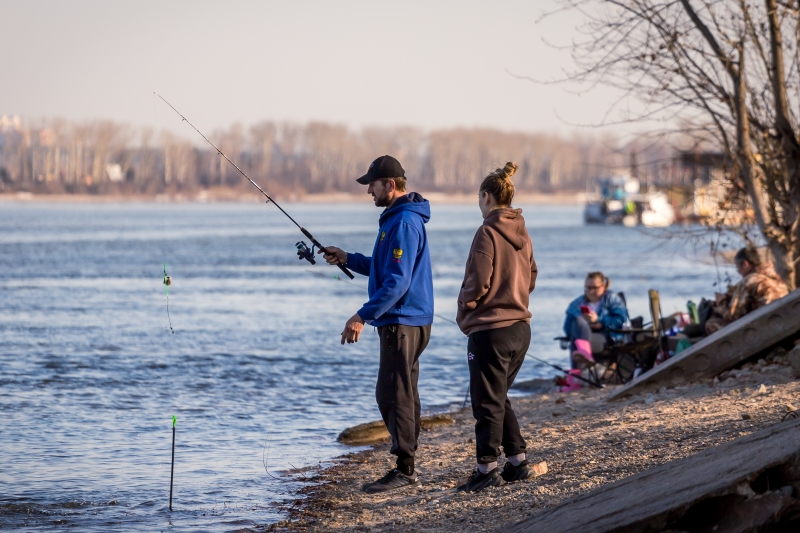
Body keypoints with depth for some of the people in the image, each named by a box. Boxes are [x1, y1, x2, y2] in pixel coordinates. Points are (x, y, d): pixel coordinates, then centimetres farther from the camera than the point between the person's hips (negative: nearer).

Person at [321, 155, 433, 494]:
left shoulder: (404, 223, -18)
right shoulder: (396, 218, 16)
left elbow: (398, 281, -24)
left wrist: (363, 316, -25)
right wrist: (347, 259, 16)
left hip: (402, 322, -11)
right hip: (403, 321, 11)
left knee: (393, 394, -9)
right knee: (402, 394, 13)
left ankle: (404, 471, -6)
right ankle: (406, 468, 17)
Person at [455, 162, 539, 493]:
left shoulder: (488, 233, -15)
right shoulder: (521, 234, 9)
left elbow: (478, 283, -16)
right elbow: (530, 278, 16)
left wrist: (463, 309, 0)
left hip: (490, 329, -8)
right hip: (520, 327, 8)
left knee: (487, 402, -1)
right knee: (499, 398, 19)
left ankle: (487, 468, 1)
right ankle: (517, 462, 18)